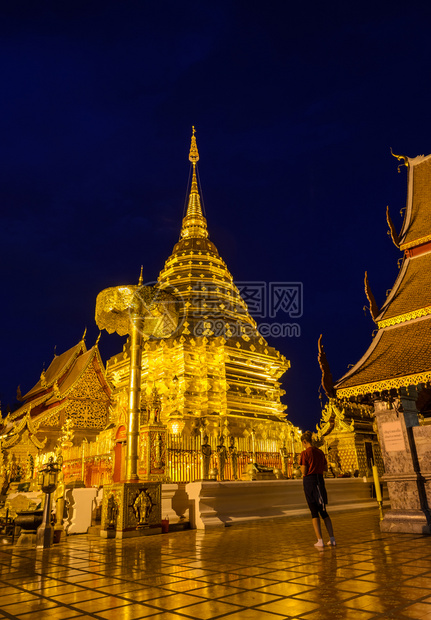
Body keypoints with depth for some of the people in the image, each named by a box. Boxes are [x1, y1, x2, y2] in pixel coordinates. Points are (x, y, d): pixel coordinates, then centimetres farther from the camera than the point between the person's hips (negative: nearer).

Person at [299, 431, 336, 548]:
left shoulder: (305, 453, -10)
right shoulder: (320, 452, 7)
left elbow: (304, 472, -13)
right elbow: (326, 469, 14)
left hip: (309, 481, -5)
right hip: (320, 480, 5)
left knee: (314, 512, 3)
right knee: (323, 511, 15)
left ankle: (320, 541, -1)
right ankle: (332, 539, 12)